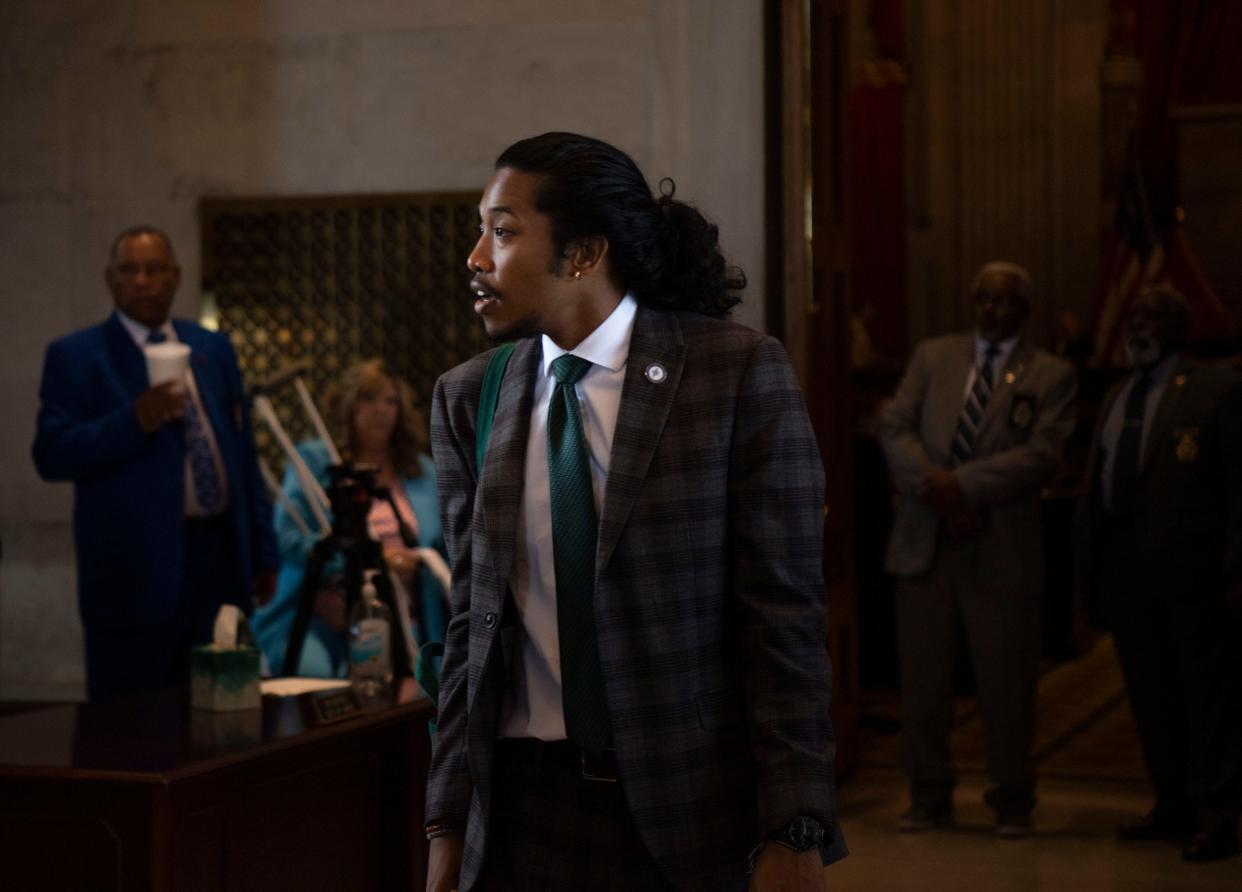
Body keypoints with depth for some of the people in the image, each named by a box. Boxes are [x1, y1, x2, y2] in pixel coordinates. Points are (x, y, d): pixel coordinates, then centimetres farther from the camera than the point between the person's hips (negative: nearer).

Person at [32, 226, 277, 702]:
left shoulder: (214, 349, 15)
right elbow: (51, 455, -10)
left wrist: (262, 550, 14)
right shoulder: (74, 357, 0)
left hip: (220, 560, 5)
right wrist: (136, 421, -22)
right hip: (136, 569, -4)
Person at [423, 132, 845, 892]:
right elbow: (472, 621, 6)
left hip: (686, 803, -3)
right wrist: (450, 826, 3)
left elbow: (785, 613, -9)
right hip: (520, 808, 3)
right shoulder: (468, 400, 3)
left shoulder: (741, 372, -8)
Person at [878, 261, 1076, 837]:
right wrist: (935, 488, -14)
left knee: (1007, 683, 3)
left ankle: (1012, 803, 17)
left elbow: (1042, 453, -10)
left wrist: (959, 484, -18)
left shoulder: (1050, 376, 4)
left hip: (1001, 550, -2)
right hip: (924, 543, 3)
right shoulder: (931, 357, 13)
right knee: (922, 679, 6)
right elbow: (895, 428, 3)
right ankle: (929, 798, 17)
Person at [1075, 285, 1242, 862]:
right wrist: (1091, 565, 10)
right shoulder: (1117, 397, 18)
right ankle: (1172, 808, 20)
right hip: (1124, 567, 7)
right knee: (1149, 694, 11)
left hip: (1190, 569, -6)